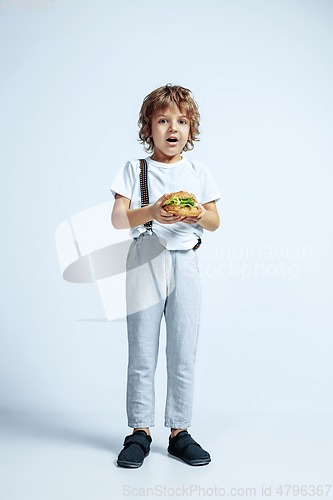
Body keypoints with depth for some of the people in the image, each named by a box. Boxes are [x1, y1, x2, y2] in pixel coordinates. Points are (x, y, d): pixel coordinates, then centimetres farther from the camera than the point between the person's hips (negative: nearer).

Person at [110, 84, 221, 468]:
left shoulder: (198, 172, 13)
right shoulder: (134, 170, 7)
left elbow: (215, 222, 11)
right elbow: (117, 219, -2)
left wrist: (200, 216, -12)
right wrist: (152, 212, -20)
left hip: (185, 262, 2)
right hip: (145, 261, -1)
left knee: (183, 352, 3)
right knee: (142, 352, 1)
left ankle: (179, 430, 15)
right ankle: (140, 431, 13)